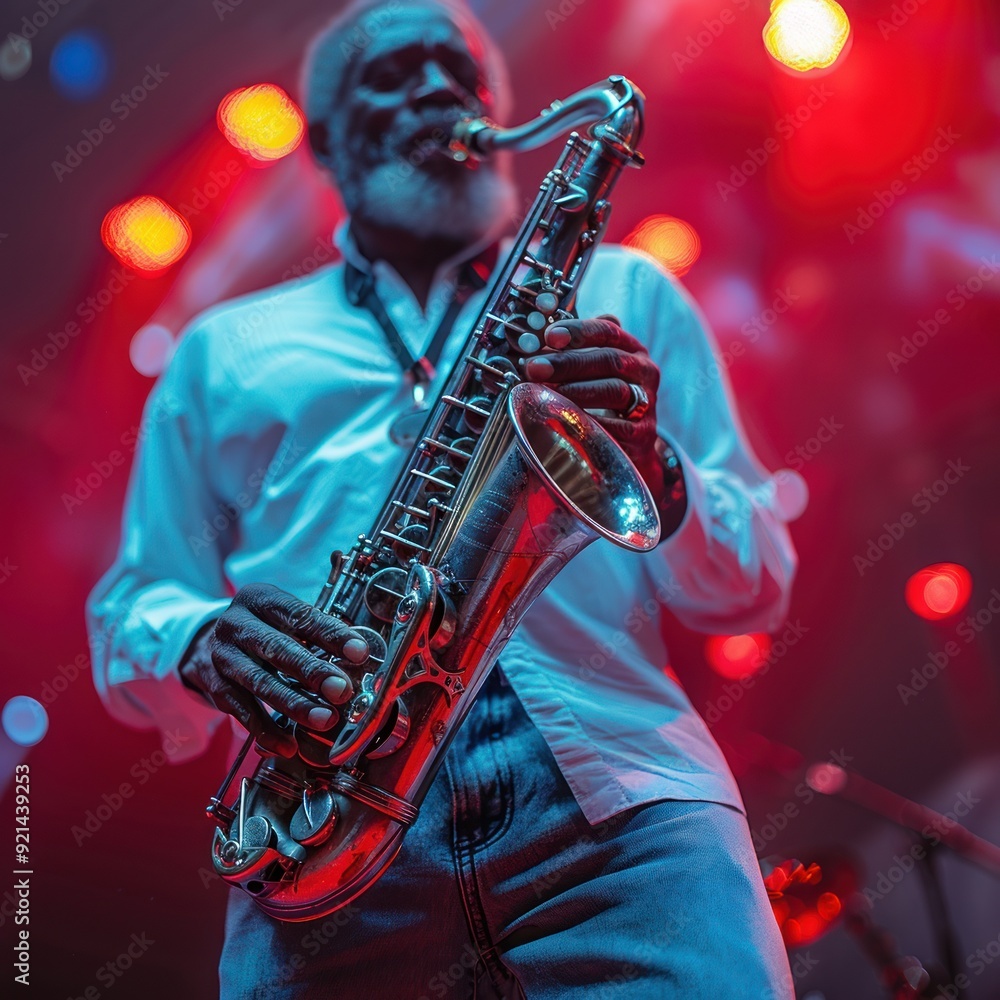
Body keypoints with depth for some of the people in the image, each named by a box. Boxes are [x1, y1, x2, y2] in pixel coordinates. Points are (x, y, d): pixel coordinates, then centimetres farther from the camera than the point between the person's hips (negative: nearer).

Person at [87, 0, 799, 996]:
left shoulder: (624, 296, 19)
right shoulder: (224, 352, 20)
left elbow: (756, 589, 16)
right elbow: (127, 620, 18)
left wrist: (653, 465, -5)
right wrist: (199, 644, -6)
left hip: (618, 796, 0)